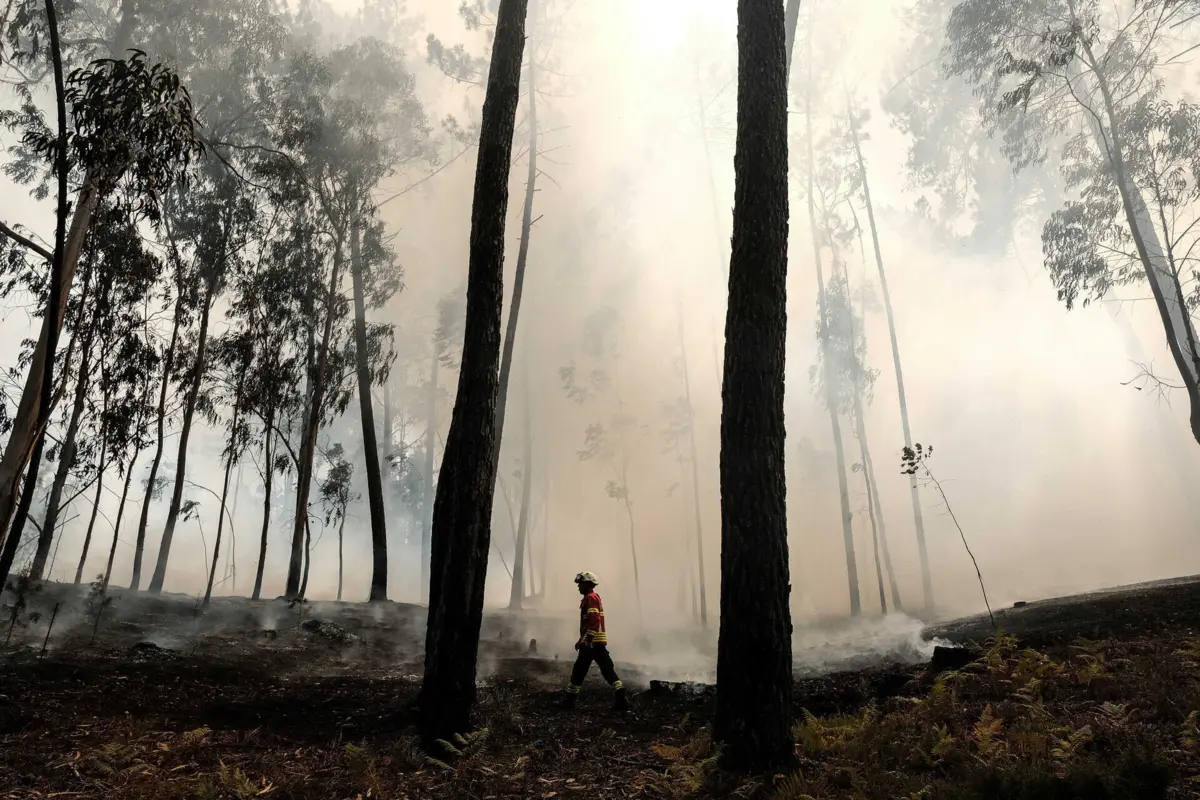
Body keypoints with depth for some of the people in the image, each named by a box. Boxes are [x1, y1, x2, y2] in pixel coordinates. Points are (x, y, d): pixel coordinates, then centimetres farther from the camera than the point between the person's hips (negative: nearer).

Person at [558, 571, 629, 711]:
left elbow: (593, 621, -21)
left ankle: (570, 699, 4)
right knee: (607, 669, 4)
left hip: (592, 641, -10)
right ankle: (621, 698, -3)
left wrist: (585, 639, -23)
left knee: (579, 669, -2)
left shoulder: (590, 598, -11)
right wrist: (583, 639, 28)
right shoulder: (595, 597, 21)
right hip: (599, 640, 10)